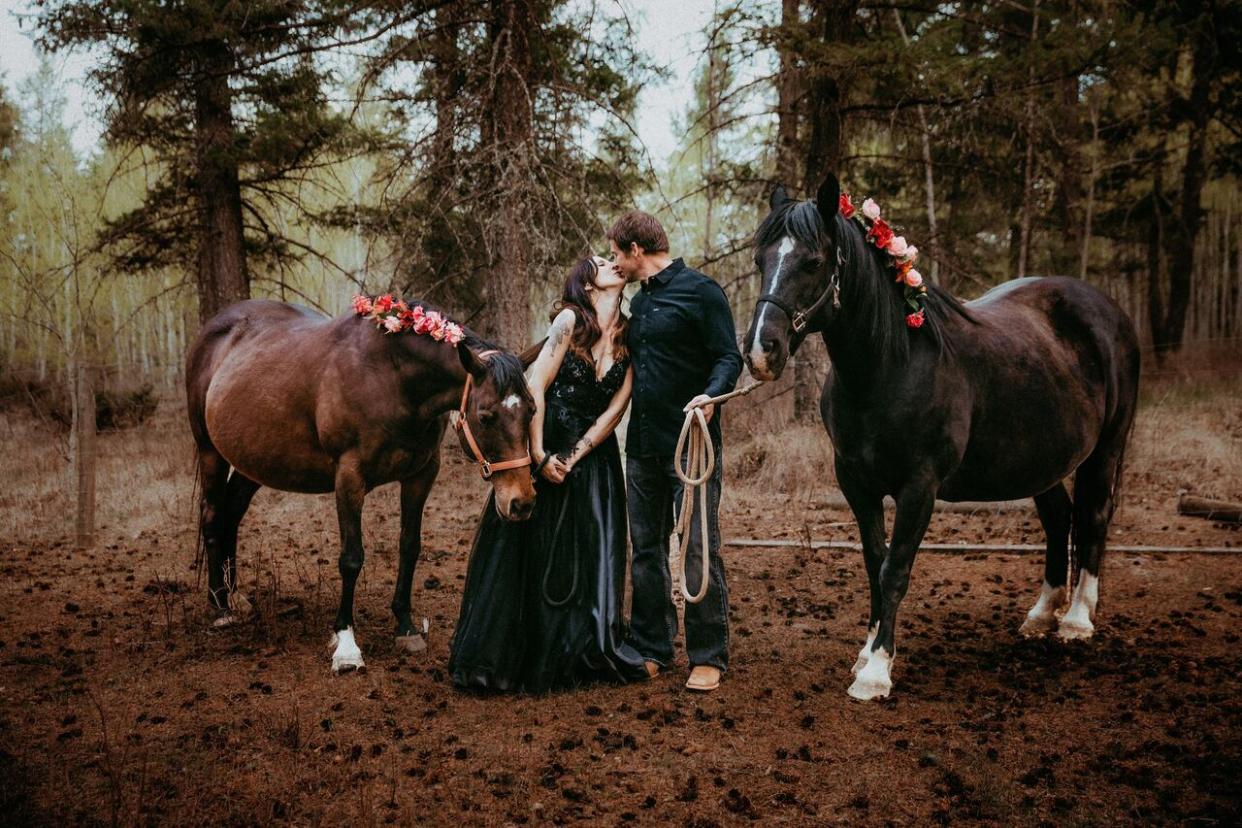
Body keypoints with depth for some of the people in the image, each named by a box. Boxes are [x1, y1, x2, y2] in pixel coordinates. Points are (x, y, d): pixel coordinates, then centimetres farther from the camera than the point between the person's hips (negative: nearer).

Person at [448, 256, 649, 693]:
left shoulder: (630, 338, 2)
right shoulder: (570, 320, -9)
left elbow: (616, 406, -4)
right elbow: (535, 387, -14)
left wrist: (573, 457, -14)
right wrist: (539, 456, -17)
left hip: (594, 455, 4)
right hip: (546, 445, -4)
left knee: (592, 557, 4)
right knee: (531, 554, 2)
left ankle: (586, 653, 18)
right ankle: (517, 656, 14)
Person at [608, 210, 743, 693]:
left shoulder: (701, 292, -7)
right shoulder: (639, 301, 16)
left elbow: (728, 358, -13)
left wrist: (710, 396, -29)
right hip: (642, 443, 8)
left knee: (698, 551, -4)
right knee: (646, 550, 12)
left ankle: (708, 657, 4)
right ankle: (650, 648, 22)